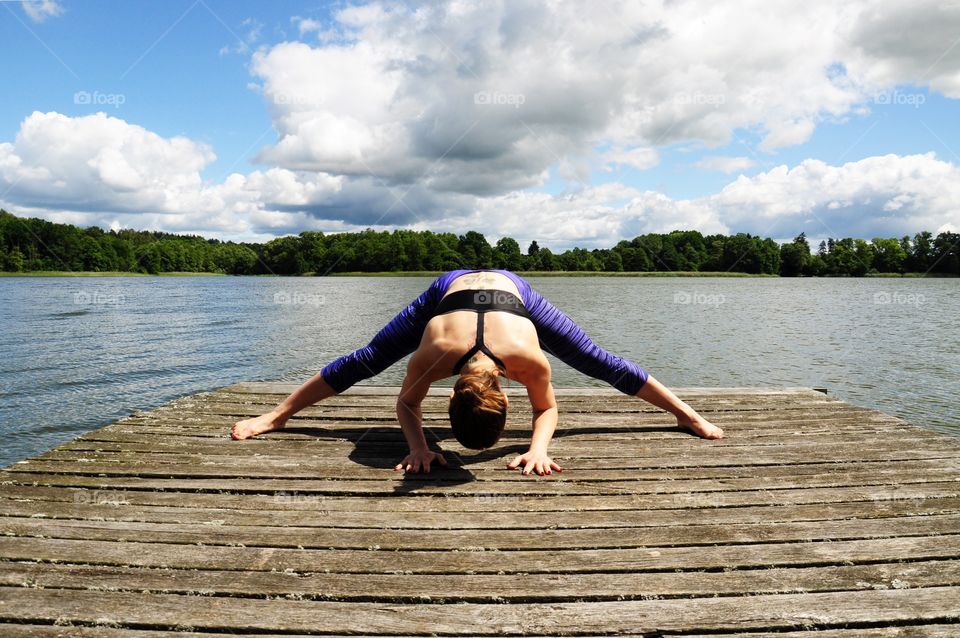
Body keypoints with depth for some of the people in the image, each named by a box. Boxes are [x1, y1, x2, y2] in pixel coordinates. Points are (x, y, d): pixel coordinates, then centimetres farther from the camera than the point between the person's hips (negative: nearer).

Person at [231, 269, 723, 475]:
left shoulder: (527, 357, -40)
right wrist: (420, 449, -31)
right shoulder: (433, 354, -40)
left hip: (511, 288, 0)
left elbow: (547, 408, -17)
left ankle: (685, 413, 19)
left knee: (600, 363, 1)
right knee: (364, 361, 3)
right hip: (449, 287, 0)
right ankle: (277, 415, 21)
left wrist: (538, 449, -33)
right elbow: (406, 402, -17)